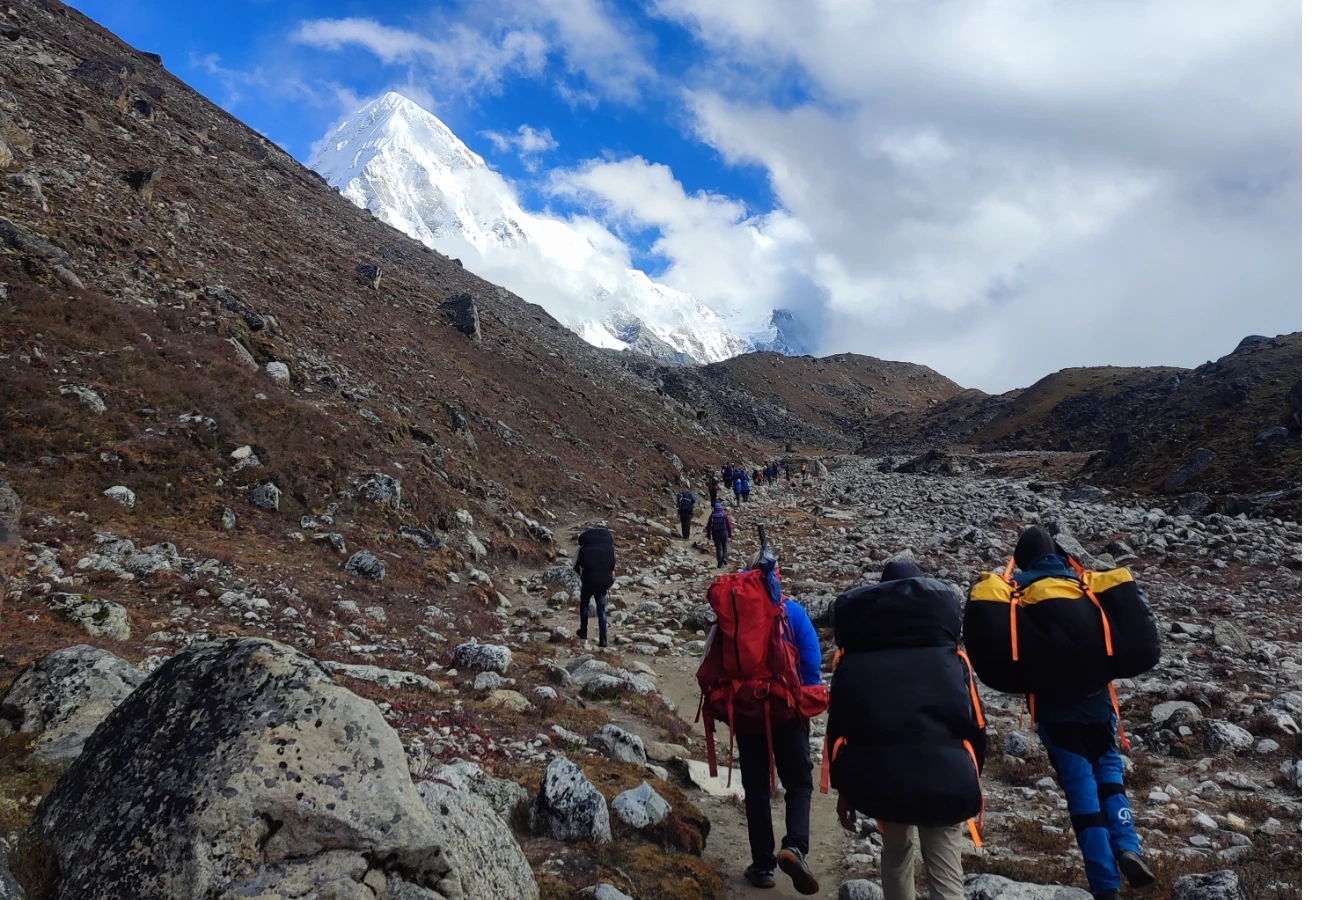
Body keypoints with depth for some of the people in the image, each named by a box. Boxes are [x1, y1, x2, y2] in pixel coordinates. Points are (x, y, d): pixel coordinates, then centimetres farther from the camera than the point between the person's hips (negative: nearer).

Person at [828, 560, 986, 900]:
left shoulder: (852, 659, 12)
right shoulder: (950, 656, 12)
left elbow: (838, 725, 12)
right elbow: (975, 724, 10)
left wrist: (844, 789, 20)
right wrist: (970, 779, 23)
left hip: (878, 777, 2)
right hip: (943, 777, -1)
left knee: (896, 853, 27)